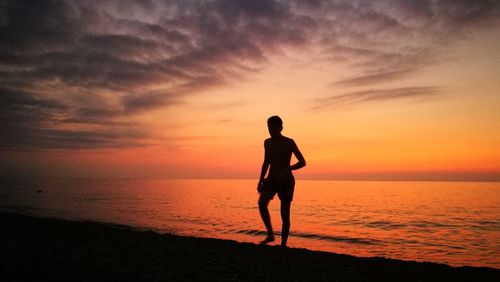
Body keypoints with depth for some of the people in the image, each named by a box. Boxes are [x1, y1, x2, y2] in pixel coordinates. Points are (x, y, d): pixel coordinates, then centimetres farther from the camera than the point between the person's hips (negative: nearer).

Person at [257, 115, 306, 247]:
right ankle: (270, 234, -9)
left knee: (285, 214, -3)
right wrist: (260, 181, 10)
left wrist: (287, 169, -22)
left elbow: (302, 162, -6)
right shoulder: (267, 143, 9)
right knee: (262, 203, -21)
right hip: (271, 179, 4)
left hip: (286, 180, -4)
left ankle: (283, 244, 8)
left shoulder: (289, 142, -6)